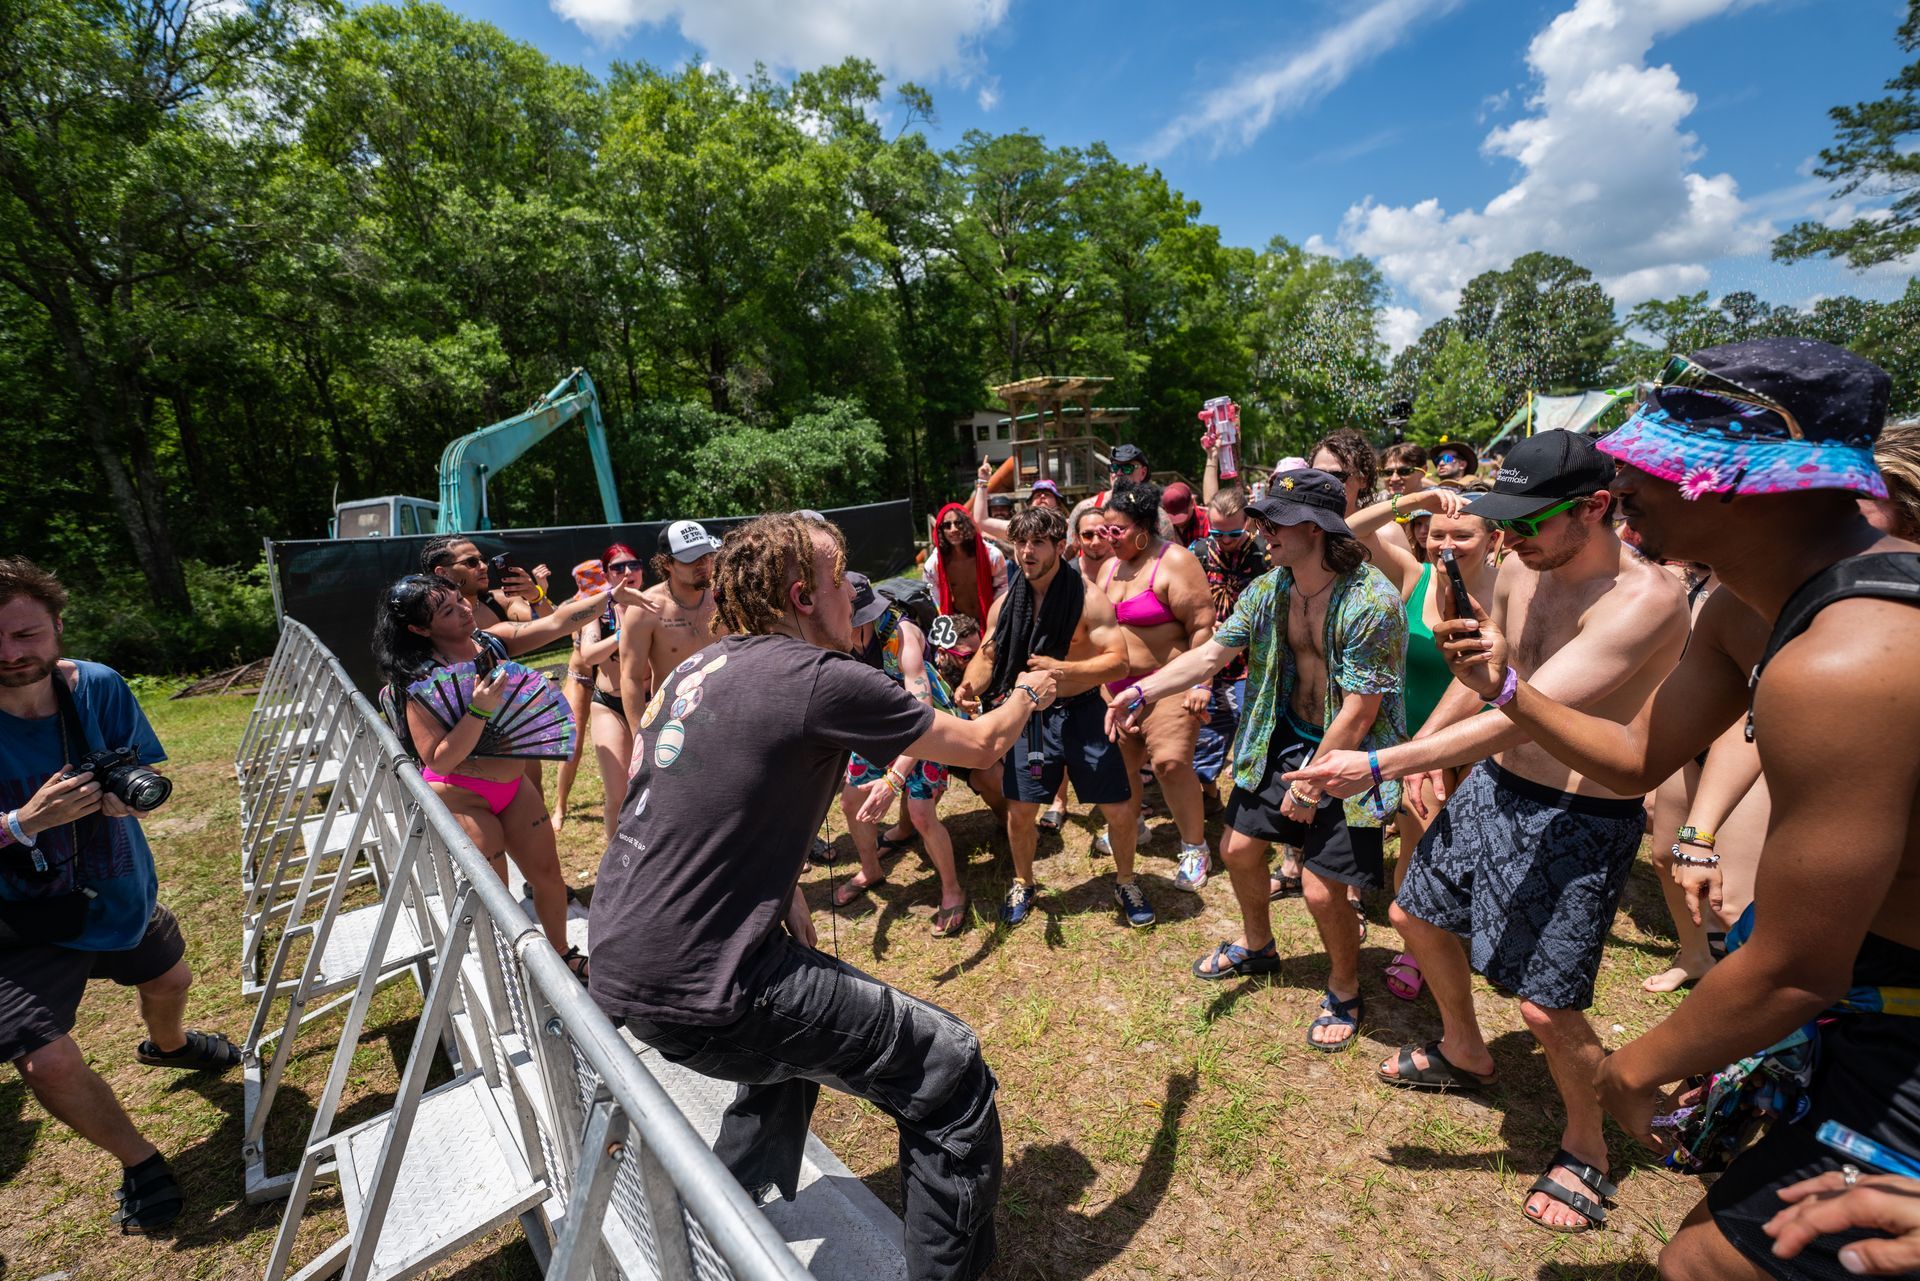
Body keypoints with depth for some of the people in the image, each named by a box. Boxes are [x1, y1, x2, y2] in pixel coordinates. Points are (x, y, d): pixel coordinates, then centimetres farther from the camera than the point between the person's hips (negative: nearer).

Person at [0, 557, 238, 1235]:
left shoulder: (99, 687, -15)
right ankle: (138, 1162, 13)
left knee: (170, 980, 26)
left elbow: (148, 780, -6)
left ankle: (166, 1045, 63)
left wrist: (131, 797, -27)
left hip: (122, 892, 4)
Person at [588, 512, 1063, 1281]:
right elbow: (982, 746, -2)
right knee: (950, 1071, -1)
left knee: (796, 1016, 34)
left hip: (617, 957, 9)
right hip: (692, 987, -9)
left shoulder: (698, 666, 9)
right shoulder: (822, 677, -15)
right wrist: (1029, 693, 18)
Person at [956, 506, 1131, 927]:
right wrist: (970, 685, -17)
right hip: (1030, 714, 2)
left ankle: (1125, 882, 31)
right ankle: (1023, 883, 34)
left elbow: (1118, 661, -17)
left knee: (1119, 809, 2)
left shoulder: (1088, 598, -12)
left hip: (1083, 712, -2)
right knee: (1019, 811, 5)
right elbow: (987, 655, 6)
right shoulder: (1006, 603, 0)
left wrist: (1063, 669, -32)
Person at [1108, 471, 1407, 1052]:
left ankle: (1345, 992, 28)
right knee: (1238, 847, 14)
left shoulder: (1371, 603, -26)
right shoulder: (1268, 589, -5)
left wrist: (1310, 785, -16)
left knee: (1321, 889, -5)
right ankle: (1256, 945, 44)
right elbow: (1211, 653, -4)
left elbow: (1358, 713, -23)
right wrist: (1141, 690, -17)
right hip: (1286, 737, 7)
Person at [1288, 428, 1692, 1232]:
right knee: (1418, 916, 19)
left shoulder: (1645, 600, -27)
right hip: (1489, 785, 8)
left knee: (1545, 1007, -1)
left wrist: (1379, 765, -36)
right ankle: (1464, 1052, 47)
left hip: (1579, 819, -7)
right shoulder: (1520, 569, -4)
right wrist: (1423, 751, 12)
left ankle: (1586, 1150, 32)